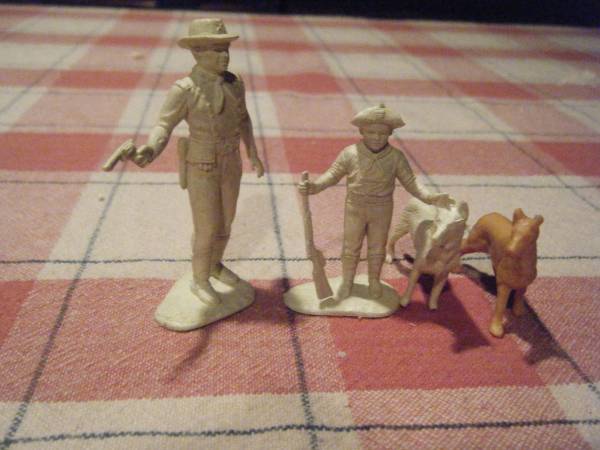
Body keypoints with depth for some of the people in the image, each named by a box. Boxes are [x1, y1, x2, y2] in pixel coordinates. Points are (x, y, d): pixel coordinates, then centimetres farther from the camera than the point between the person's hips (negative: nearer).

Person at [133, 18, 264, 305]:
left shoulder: (233, 83, -4)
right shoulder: (184, 90, -22)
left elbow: (242, 119, 10)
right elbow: (163, 128, -21)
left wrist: (253, 154, 10)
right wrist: (149, 152, -42)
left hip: (229, 163, 6)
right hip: (201, 169, -6)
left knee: (225, 220, 20)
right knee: (206, 230, 4)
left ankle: (215, 265, 44)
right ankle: (200, 281, 27)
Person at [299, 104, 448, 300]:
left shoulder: (396, 157, -14)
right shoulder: (350, 154, -16)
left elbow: (410, 181, -9)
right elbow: (332, 175, -10)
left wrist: (430, 197, -22)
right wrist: (313, 186, -26)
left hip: (382, 212, 0)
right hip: (355, 210, 0)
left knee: (377, 249, 18)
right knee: (351, 248, 15)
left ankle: (374, 281, 41)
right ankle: (346, 282, 36)